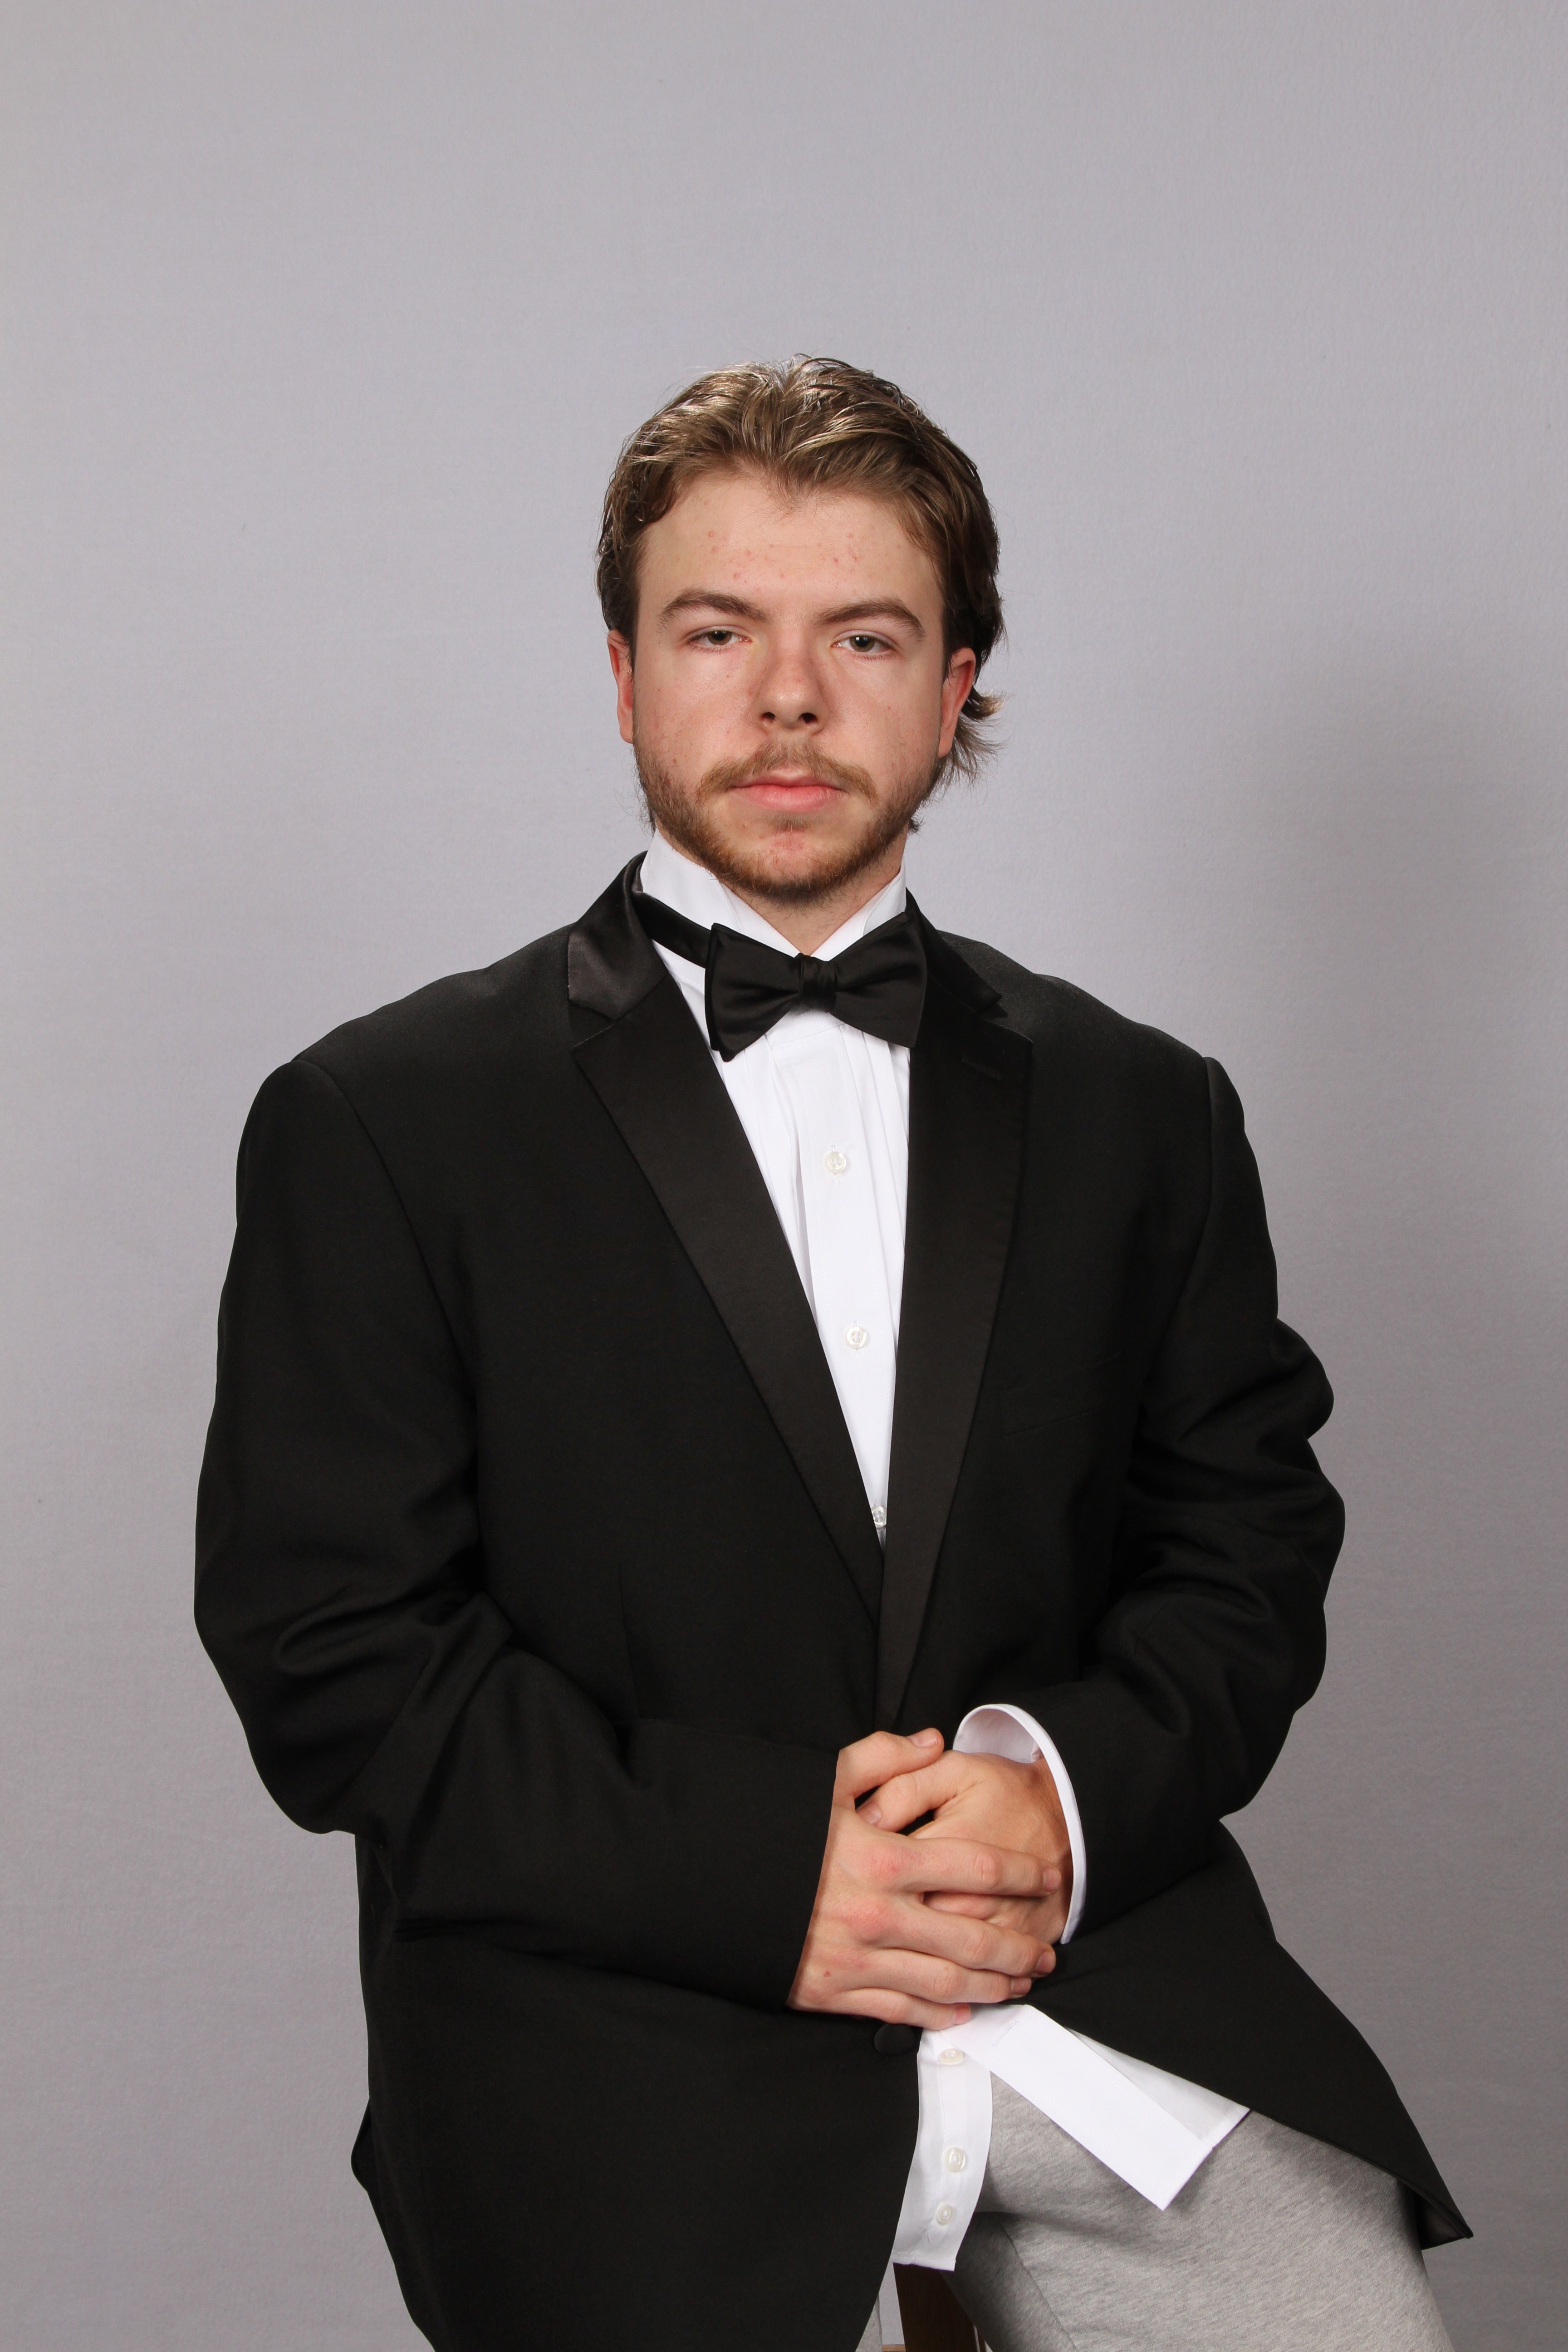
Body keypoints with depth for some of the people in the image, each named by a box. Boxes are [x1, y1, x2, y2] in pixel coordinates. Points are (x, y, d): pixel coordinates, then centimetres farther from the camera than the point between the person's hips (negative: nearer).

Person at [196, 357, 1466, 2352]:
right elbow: (331, 1657, -3)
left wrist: (1073, 1786, -9)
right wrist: (756, 1873, -13)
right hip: (618, 2029, -2)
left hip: (1099, 1956, 3)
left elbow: (1248, 1550, 12)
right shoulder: (377, 1128, 2)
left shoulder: (1140, 1112, 13)